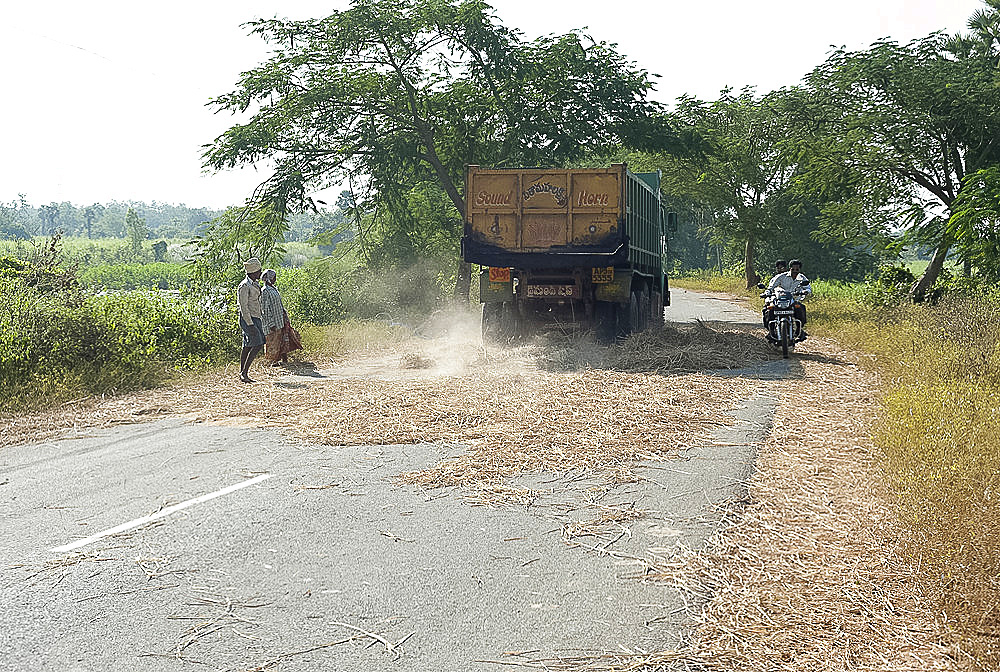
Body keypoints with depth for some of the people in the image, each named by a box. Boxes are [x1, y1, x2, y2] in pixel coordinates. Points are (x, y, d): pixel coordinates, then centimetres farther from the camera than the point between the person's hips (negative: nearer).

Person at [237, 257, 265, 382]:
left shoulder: (254, 285, 15)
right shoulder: (244, 286, -15)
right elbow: (243, 307, -18)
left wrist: (259, 323, 22)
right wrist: (250, 324, -22)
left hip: (255, 318, 9)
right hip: (248, 319, -9)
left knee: (247, 347, 8)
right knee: (258, 344, -16)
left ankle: (243, 374, 11)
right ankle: (244, 372, -13)